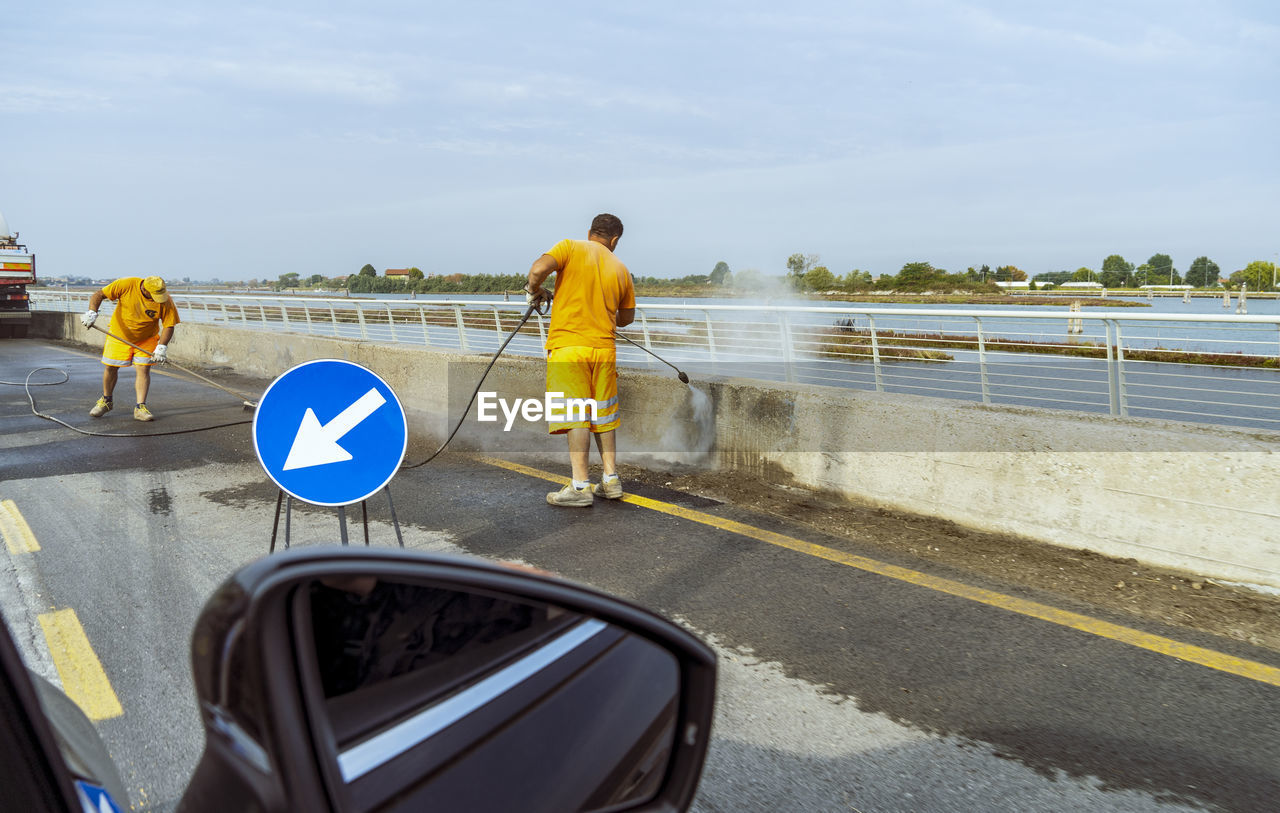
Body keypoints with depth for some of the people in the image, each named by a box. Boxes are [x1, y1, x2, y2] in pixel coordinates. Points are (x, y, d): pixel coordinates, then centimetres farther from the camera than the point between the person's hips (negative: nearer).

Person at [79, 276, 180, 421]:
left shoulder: (165, 301, -24)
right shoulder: (126, 285, -25)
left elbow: (168, 326, -19)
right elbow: (99, 295, -18)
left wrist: (161, 347, -30)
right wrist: (92, 312, -34)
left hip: (146, 339, 0)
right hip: (119, 334, 1)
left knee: (144, 369, -11)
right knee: (111, 368, 7)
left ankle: (140, 408, -8)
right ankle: (106, 401, 30)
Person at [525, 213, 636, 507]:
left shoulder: (571, 247, 1)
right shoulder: (621, 269, 13)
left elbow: (539, 268, -17)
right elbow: (627, 317, 23)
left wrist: (534, 291, 3)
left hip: (568, 345, -4)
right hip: (604, 348, 4)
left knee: (575, 415, -5)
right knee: (602, 414, 14)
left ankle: (580, 486, -7)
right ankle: (611, 480, 17)